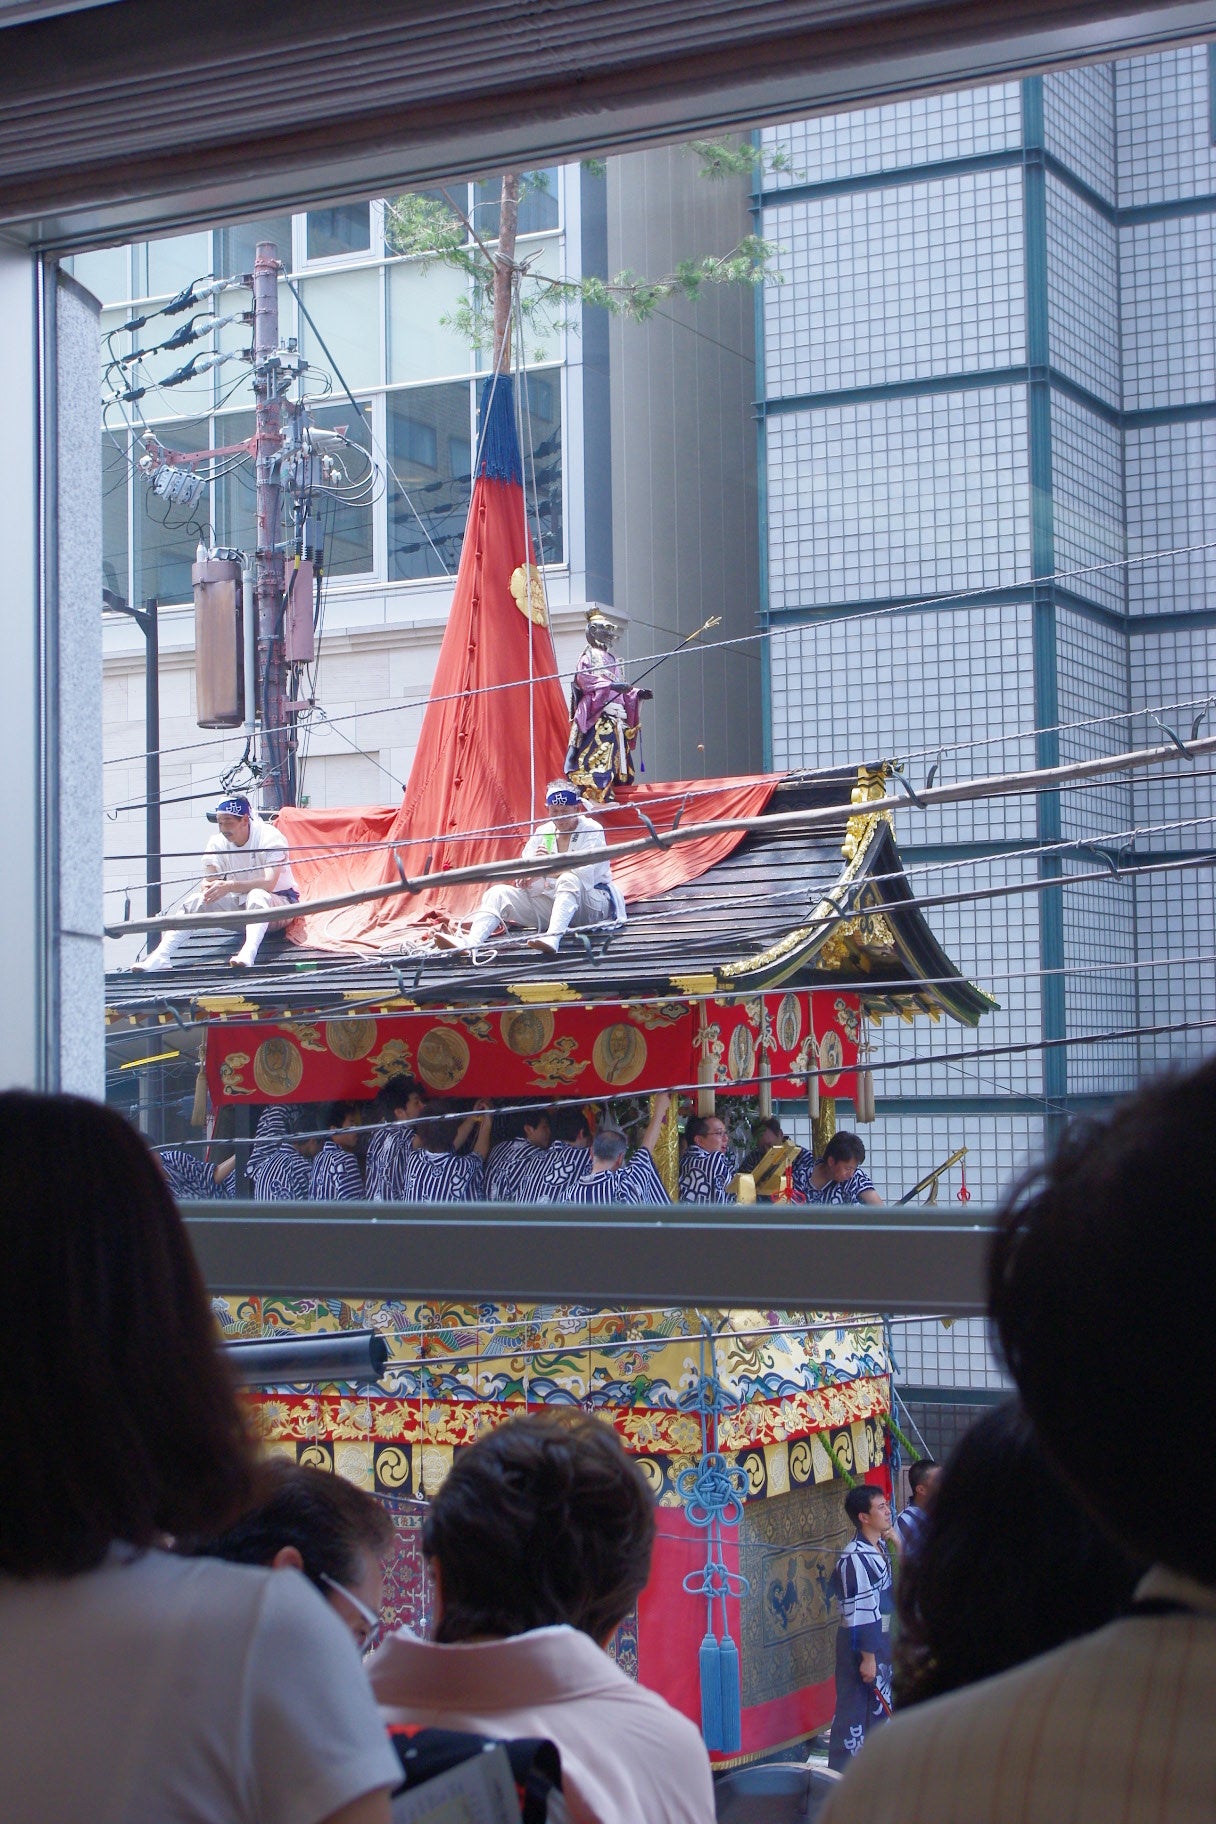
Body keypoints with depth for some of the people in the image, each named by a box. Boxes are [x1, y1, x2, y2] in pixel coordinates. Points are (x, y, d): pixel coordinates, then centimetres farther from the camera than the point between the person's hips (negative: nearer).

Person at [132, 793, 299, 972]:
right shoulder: (217, 842, -1)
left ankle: (248, 953, -60)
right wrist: (207, 887, -34)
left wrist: (229, 886, -42)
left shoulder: (269, 836, -17)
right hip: (240, 904, 5)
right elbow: (208, 880, -9)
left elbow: (269, 883, -30)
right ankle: (161, 955, -28)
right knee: (196, 900, -16)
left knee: (257, 895, -38)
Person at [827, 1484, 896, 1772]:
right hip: (861, 1642, -9)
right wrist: (867, 1657, -21)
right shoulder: (855, 1558, -22)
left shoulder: (879, 1547, 7)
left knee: (879, 1705, 17)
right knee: (854, 1709, -1)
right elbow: (858, 1613, -22)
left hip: (881, 1638, 9)